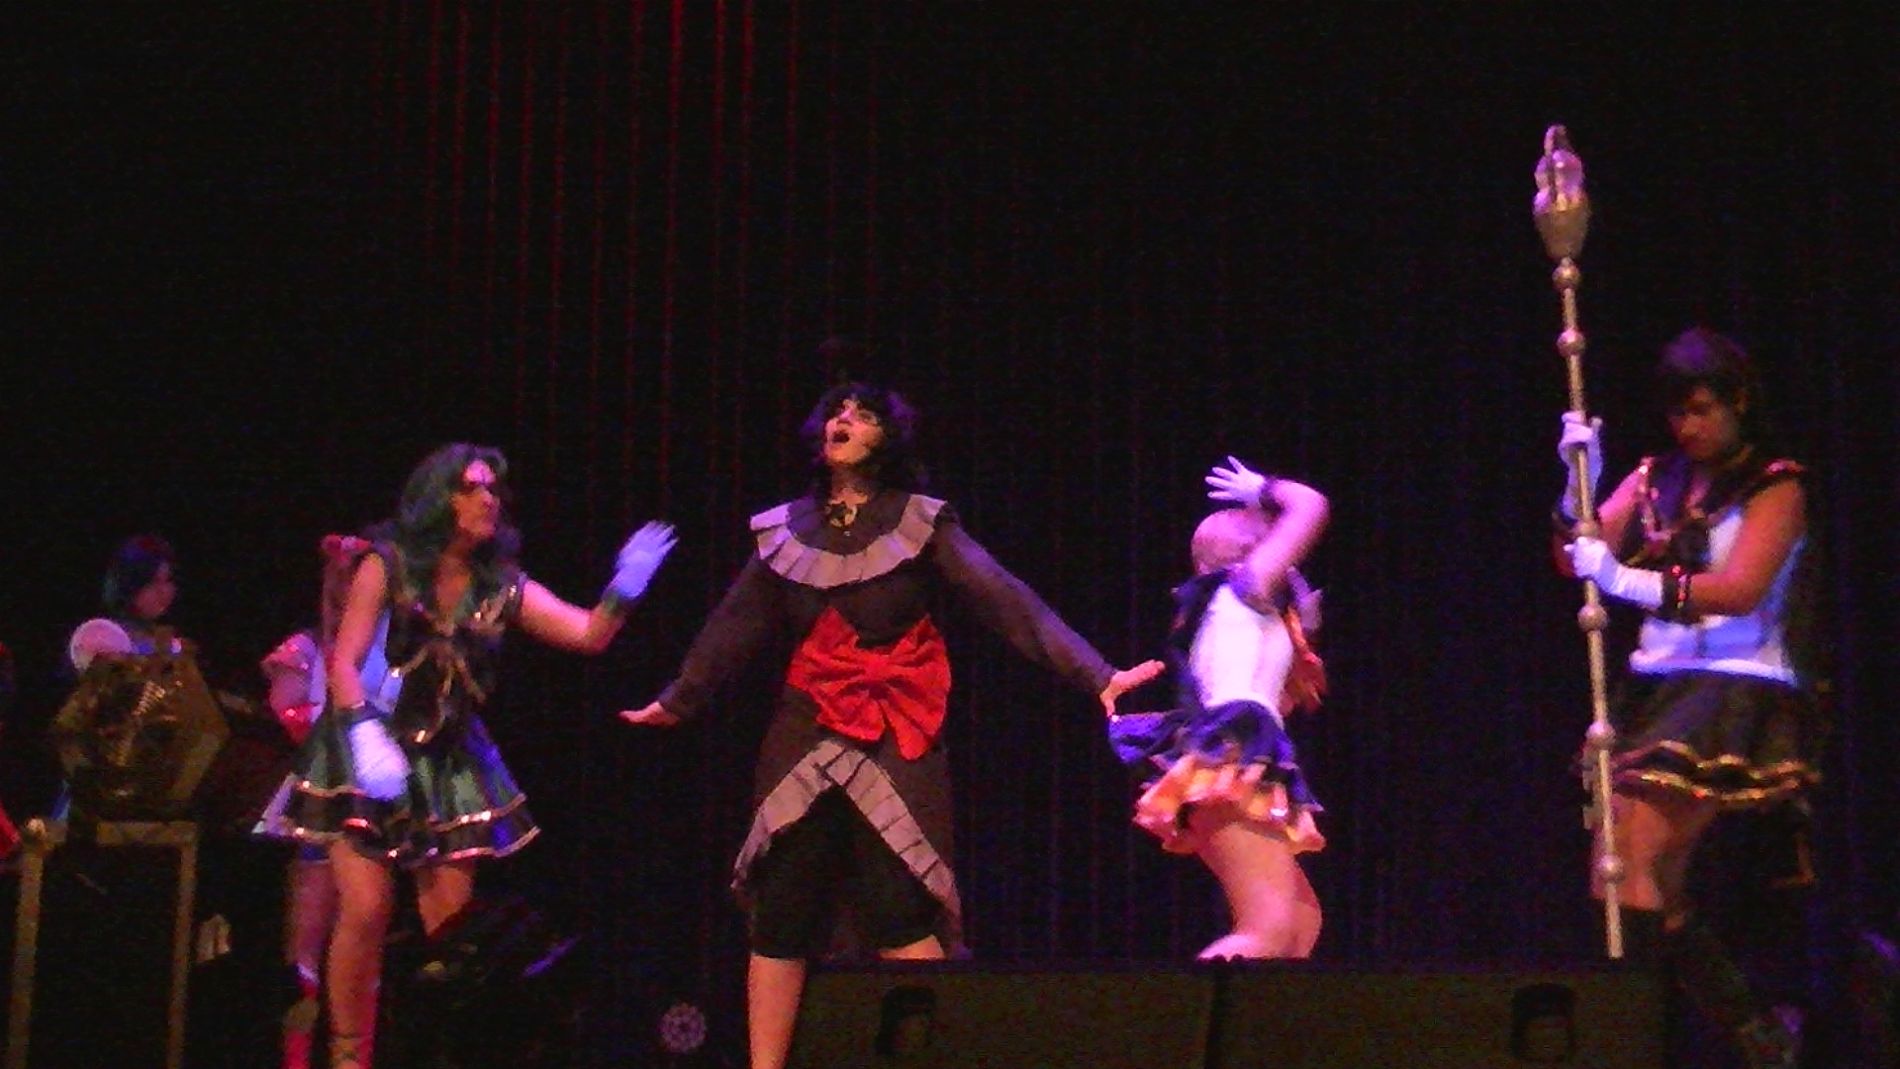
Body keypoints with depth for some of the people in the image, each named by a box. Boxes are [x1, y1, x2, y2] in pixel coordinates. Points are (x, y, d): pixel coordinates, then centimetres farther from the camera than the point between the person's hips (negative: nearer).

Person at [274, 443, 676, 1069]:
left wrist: (624, 588, -23)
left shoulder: (501, 587, 2)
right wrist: (367, 736, -27)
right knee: (366, 910, -12)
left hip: (448, 764, 4)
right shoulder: (387, 566, -7)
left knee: (451, 921, 3)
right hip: (370, 755, -4)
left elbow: (589, 634, -4)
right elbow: (344, 661, -13)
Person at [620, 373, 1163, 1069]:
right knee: (780, 913, 3)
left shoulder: (921, 524, -2)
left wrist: (1094, 674, -18)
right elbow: (734, 627, 20)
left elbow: (1008, 602, -9)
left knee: (898, 912, -13)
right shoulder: (786, 530, 8)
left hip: (894, 738, -4)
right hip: (803, 735, 4)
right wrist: (678, 699, 29)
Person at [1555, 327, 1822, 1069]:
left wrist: (1625, 580, -27)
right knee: (1653, 886, 7)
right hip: (1657, 688, 7)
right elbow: (1577, 558, 8)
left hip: (1735, 695, -7)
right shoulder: (1657, 479, 14)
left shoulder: (1775, 486, -2)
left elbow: (1740, 590, -17)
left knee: (1630, 866, -18)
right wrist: (1579, 480, -9)